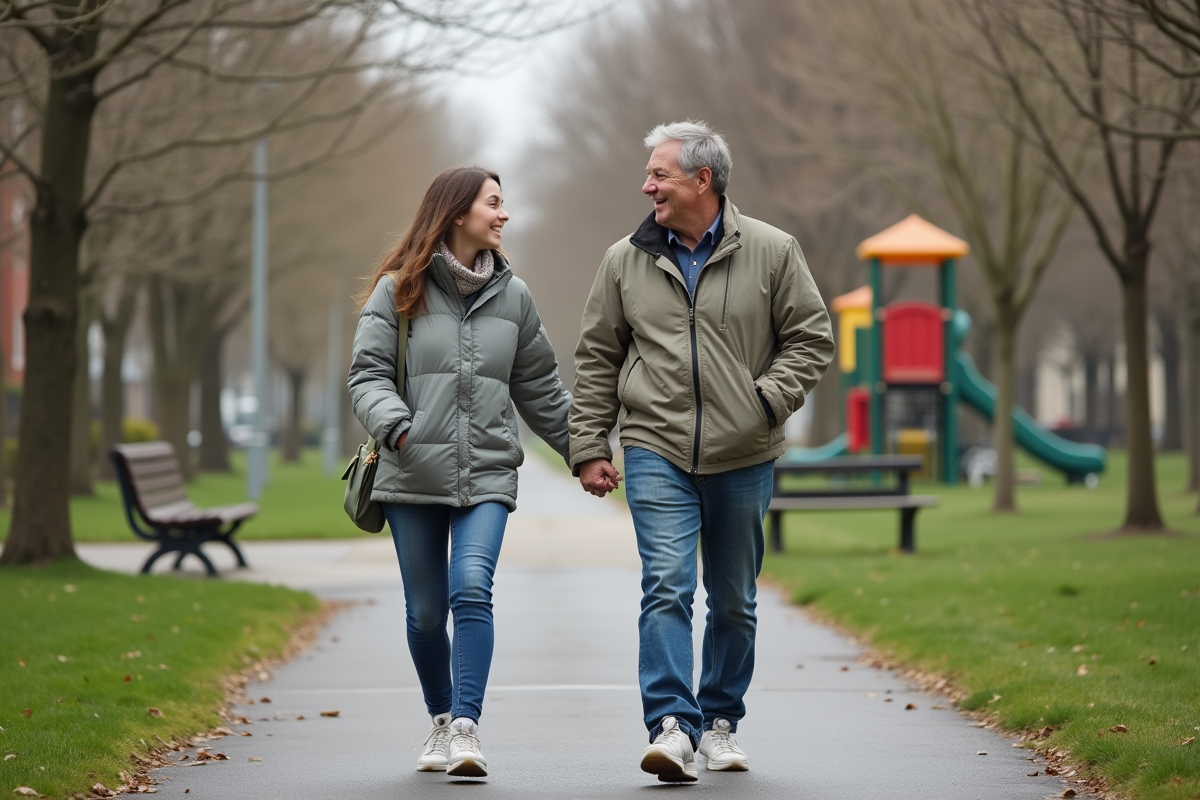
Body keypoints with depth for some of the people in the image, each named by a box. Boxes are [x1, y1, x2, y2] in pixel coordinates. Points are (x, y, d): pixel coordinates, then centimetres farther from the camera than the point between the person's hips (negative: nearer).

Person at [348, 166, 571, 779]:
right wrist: (396, 425, -22)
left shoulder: (512, 295, 12)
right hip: (413, 476, -1)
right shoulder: (397, 290, 2)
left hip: (486, 476, 1)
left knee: (472, 589, -19)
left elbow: (540, 390, 19)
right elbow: (368, 374, -3)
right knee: (425, 611, 5)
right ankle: (441, 720, 26)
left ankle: (466, 729, -20)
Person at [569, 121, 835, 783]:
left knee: (733, 602, 11)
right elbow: (597, 360, 10)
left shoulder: (771, 252, 0)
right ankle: (672, 728, -20)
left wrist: (767, 399, -11)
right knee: (666, 587, -16)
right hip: (657, 451, 0)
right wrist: (589, 446, 5)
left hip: (742, 457, 1)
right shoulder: (626, 261, 5)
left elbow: (811, 338, 4)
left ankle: (720, 722, 27)